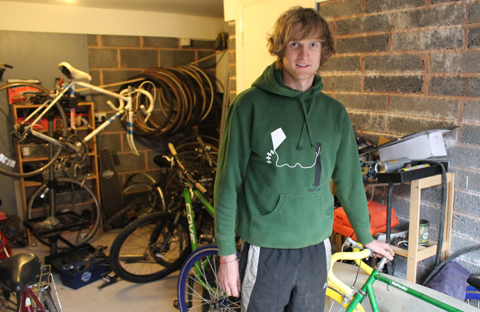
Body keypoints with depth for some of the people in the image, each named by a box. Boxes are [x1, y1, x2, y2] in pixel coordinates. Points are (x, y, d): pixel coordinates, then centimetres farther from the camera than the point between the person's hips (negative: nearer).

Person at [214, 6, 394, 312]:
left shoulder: (335, 112, 2)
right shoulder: (250, 105, -9)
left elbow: (349, 180, 11)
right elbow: (228, 182, -7)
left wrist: (366, 238, 18)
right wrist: (227, 253, -7)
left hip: (316, 249, 4)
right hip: (266, 250, -3)